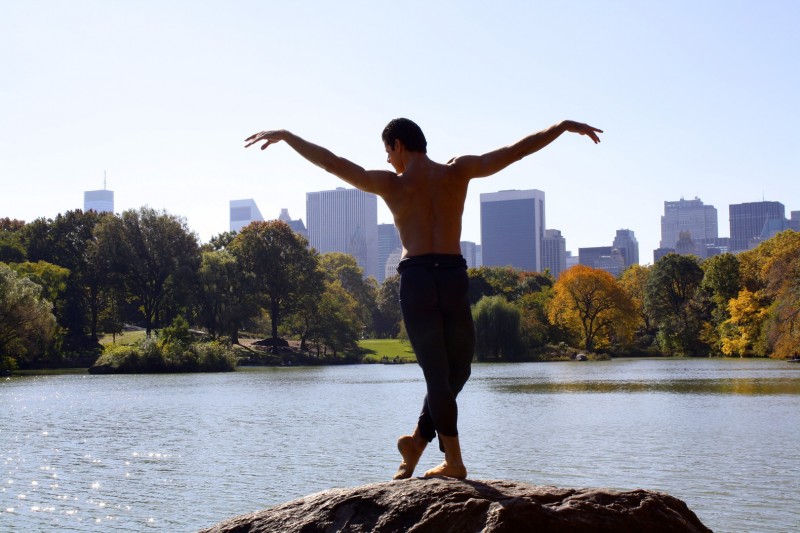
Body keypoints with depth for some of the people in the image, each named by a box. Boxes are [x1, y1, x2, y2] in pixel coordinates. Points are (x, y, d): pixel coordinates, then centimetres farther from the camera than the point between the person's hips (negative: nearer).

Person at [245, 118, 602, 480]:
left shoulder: (391, 184, 2)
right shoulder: (457, 171, 6)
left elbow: (331, 162, 3)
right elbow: (517, 150, 7)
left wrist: (285, 136, 11)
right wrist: (564, 126, 14)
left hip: (415, 280, 0)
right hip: (454, 277, 1)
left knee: (436, 375, 4)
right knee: (457, 371, 16)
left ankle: (454, 461, 3)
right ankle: (418, 439, 11)